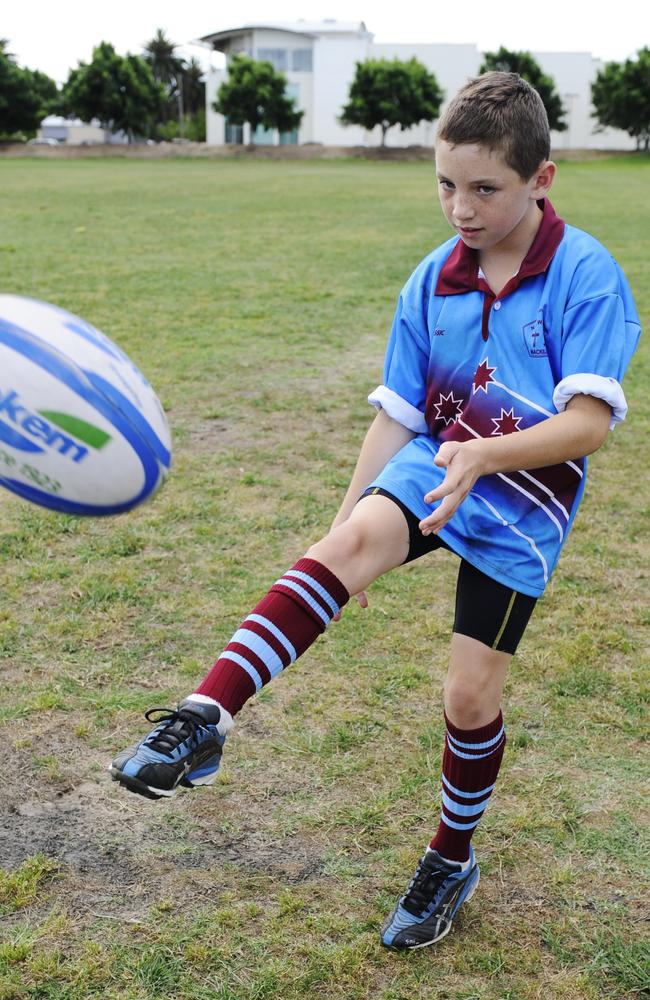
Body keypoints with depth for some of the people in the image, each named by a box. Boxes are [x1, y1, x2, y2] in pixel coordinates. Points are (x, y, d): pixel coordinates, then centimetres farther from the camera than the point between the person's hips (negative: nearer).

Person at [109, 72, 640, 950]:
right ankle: (203, 721, -38)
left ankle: (453, 861, 26)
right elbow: (398, 415, 6)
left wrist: (486, 454, -37)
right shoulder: (431, 281, 2)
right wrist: (348, 524, 4)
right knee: (352, 541, -30)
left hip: (524, 503, -3)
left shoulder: (586, 276, -13)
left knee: (471, 696, -1)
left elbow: (589, 421, -21)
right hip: (432, 466, 3)